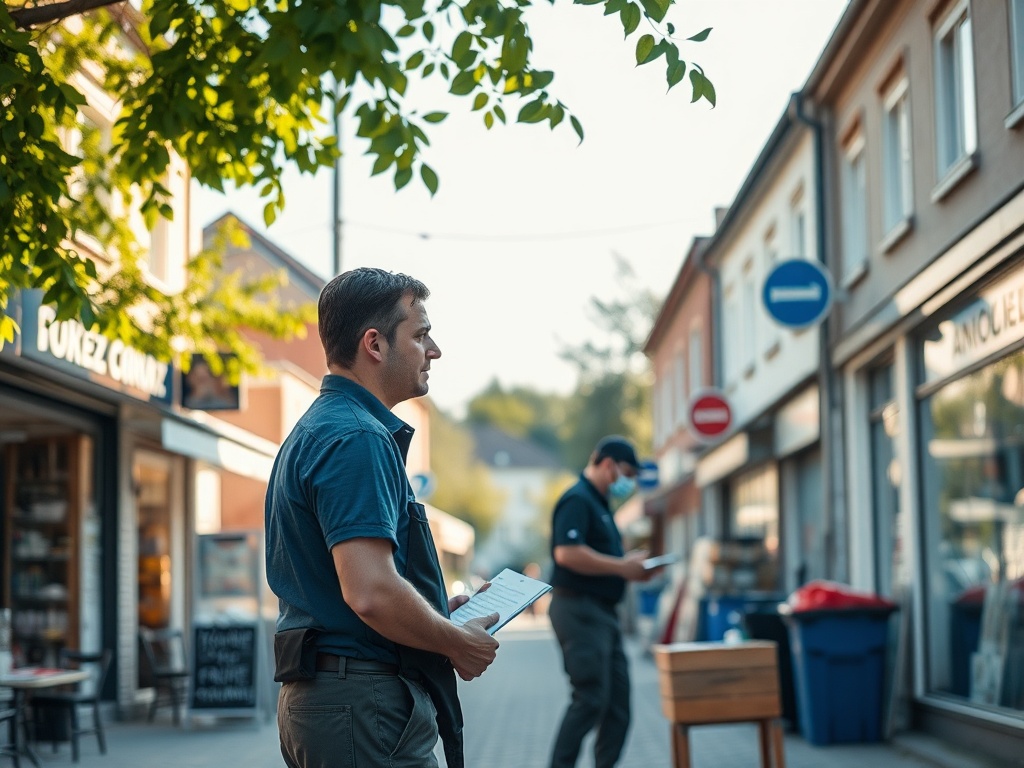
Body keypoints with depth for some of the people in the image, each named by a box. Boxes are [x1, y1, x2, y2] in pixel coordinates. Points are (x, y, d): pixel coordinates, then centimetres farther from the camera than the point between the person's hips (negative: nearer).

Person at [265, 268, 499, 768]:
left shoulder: (314, 431, 16)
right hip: (366, 704, -10)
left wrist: (438, 609, 19)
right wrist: (459, 643, -11)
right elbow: (371, 592, -27)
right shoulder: (357, 438, -16)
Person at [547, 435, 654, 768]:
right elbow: (567, 553, -26)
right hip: (579, 609, -10)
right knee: (590, 699, -11)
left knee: (618, 700, 9)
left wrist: (630, 566, 9)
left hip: (602, 613, 10)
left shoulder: (598, 503, 20)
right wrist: (622, 567, -19)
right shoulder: (577, 500, -12)